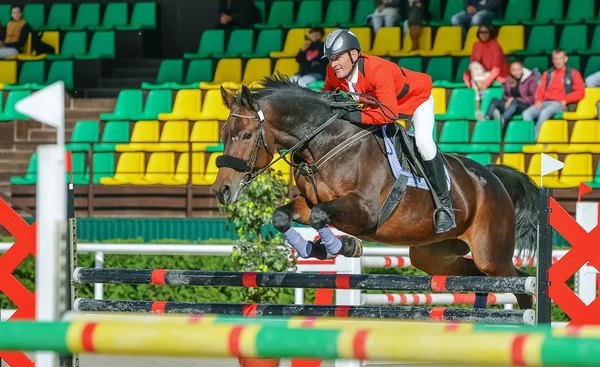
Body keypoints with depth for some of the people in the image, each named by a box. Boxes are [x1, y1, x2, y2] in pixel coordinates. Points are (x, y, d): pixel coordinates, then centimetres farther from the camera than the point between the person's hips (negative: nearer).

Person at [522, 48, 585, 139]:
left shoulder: (573, 74, 12)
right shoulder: (547, 74, 23)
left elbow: (580, 92, 3)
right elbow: (540, 90, 16)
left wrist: (565, 100, -11)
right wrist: (538, 100, -6)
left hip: (560, 105, -4)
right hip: (545, 102, 5)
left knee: (544, 113, -38)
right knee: (527, 113, -26)